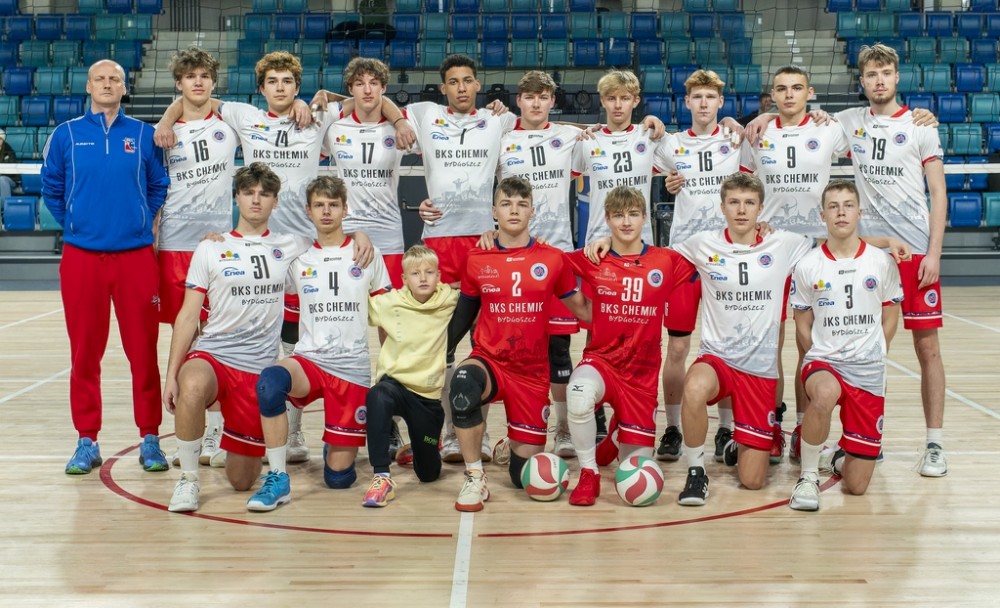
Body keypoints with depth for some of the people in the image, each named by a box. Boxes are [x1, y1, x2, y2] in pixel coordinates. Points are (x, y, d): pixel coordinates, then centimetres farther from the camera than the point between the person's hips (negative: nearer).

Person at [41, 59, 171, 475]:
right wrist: (74, 225, 9)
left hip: (136, 256, 0)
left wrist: (142, 221, 5)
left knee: (143, 351, 1)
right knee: (84, 352, 5)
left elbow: (160, 186, 13)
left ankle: (150, 439, 11)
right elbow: (51, 189, 13)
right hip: (82, 257, 0)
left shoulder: (144, 135, 5)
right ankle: (87, 441, 15)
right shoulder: (66, 135, 5)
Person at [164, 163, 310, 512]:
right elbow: (188, 316, 4)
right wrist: (171, 375, -4)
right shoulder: (210, 249, 6)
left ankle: (242, 445, 40)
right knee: (192, 388, -40)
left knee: (242, 480, 3)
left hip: (260, 368, 1)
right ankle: (188, 478, -17)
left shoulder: (290, 248, 9)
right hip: (211, 354, -1)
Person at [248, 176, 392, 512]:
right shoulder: (298, 258, 9)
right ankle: (277, 479, -25)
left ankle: (338, 448, 37)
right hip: (309, 360, 1)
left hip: (353, 368, 0)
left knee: (338, 476, -2)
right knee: (270, 379, -38)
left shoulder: (367, 254, 6)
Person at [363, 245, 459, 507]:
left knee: (428, 473, 11)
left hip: (429, 393, 2)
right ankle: (382, 477, -36)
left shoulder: (448, 301, -3)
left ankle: (416, 447, 49)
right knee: (377, 397, -42)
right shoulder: (391, 303, -4)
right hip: (395, 383, -1)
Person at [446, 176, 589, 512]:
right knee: (463, 386, -39)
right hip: (488, 361, 0)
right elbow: (463, 314, 11)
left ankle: (515, 441, 41)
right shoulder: (476, 260, 0)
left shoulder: (553, 259, -2)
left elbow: (581, 308, 7)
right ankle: (474, 480, -21)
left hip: (532, 372, 0)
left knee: (525, 475, 2)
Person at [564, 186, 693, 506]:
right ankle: (588, 474, -14)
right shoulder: (592, 261, -2)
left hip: (643, 371, 2)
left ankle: (620, 438, 39)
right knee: (579, 398, -38)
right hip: (600, 359, -1)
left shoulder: (667, 261, 0)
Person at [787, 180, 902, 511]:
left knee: (857, 485, -1)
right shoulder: (807, 266, -2)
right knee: (824, 394, -42)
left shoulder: (881, 262, 0)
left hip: (868, 370, 1)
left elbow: (891, 316, 11)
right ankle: (808, 477, -19)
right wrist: (822, 357, -4)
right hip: (823, 361, -1)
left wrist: (873, 358, 4)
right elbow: (803, 324, 6)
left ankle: (845, 456, 38)